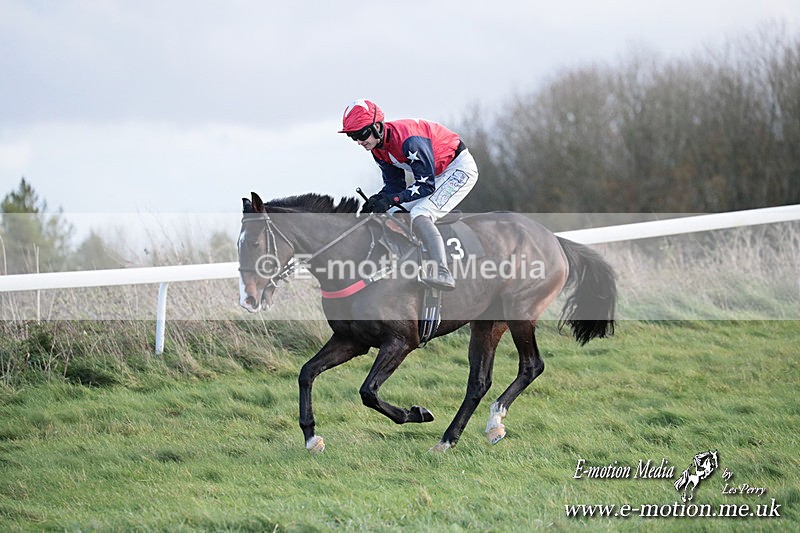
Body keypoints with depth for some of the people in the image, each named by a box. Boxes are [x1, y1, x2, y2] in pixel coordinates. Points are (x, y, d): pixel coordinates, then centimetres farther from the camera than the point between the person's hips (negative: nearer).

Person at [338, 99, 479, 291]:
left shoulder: (408, 140, -31)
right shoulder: (378, 147, -3)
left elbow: (426, 186, -29)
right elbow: (394, 186, 4)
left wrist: (391, 200, -35)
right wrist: (377, 200, -17)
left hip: (459, 168, -10)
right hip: (434, 176, 10)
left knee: (419, 215, -29)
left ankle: (443, 274, -41)